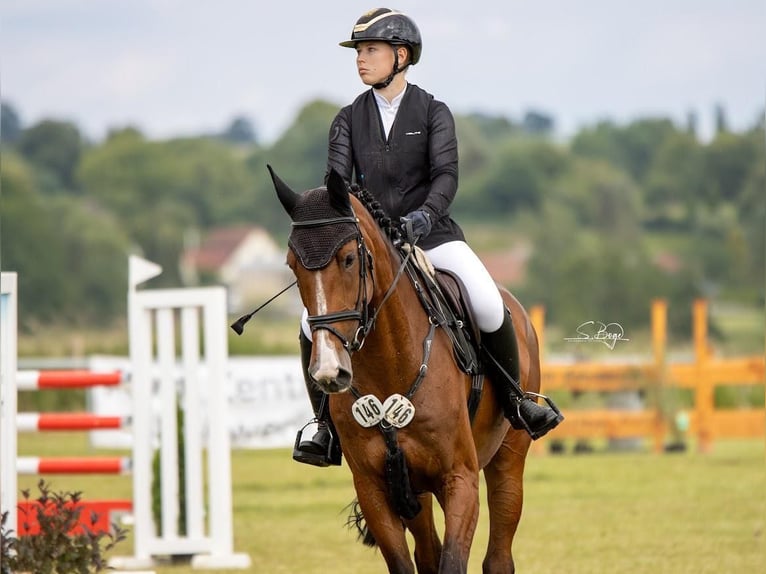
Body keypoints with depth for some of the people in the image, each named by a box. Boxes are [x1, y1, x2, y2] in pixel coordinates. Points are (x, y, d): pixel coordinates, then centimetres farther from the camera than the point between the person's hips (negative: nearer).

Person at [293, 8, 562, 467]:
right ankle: (328, 427, -1)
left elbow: (447, 175, -12)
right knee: (314, 321, -17)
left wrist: (425, 214, -32)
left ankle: (514, 399, -1)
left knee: (490, 309, -26)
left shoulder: (433, 113, 1)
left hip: (431, 236, -3)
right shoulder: (349, 120, 8)